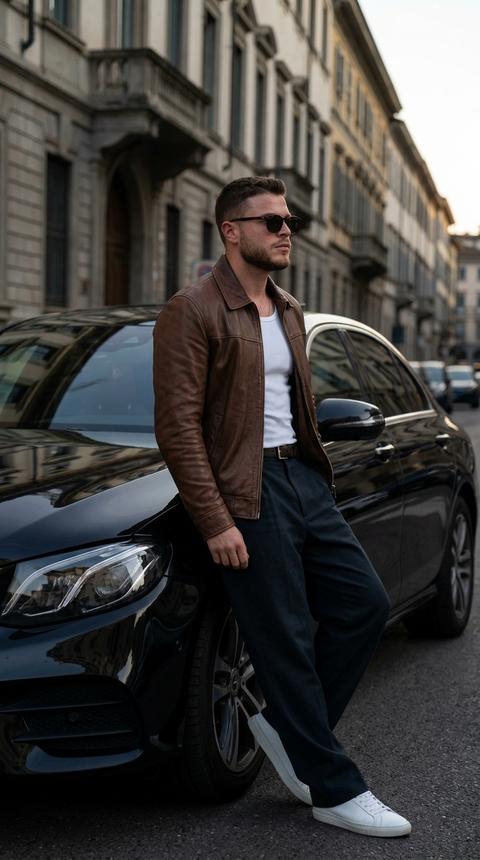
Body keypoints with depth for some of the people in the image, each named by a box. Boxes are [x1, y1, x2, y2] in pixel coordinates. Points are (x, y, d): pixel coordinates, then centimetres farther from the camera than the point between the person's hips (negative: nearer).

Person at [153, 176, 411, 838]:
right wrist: (216, 522, -18)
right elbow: (178, 426, -14)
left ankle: (286, 725, 22)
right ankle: (334, 790, 11)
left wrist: (317, 475, 15)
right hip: (247, 491, -8)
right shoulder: (193, 312, -10)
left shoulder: (289, 312, 16)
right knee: (286, 642, -1)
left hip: (303, 478, 8)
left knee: (365, 604, 6)